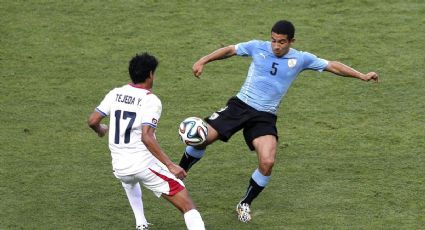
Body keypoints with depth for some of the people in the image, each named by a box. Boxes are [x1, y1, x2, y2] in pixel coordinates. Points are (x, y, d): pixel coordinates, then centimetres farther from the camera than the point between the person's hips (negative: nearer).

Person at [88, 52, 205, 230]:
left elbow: (92, 121, 5)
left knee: (128, 179, 43)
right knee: (188, 206, -4)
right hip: (146, 165, -5)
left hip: (120, 168, 6)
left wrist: (101, 130, 28)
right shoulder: (151, 100, -11)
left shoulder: (115, 94, 5)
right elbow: (146, 137, -22)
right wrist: (170, 165, -23)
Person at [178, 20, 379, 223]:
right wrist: (203, 61, 1)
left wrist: (362, 76, 0)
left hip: (264, 117, 0)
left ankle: (245, 204, 3)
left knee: (267, 162, -21)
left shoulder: (301, 59, -2)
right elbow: (230, 50, 9)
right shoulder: (258, 47, -2)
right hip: (240, 105, 0)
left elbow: (332, 66, 4)